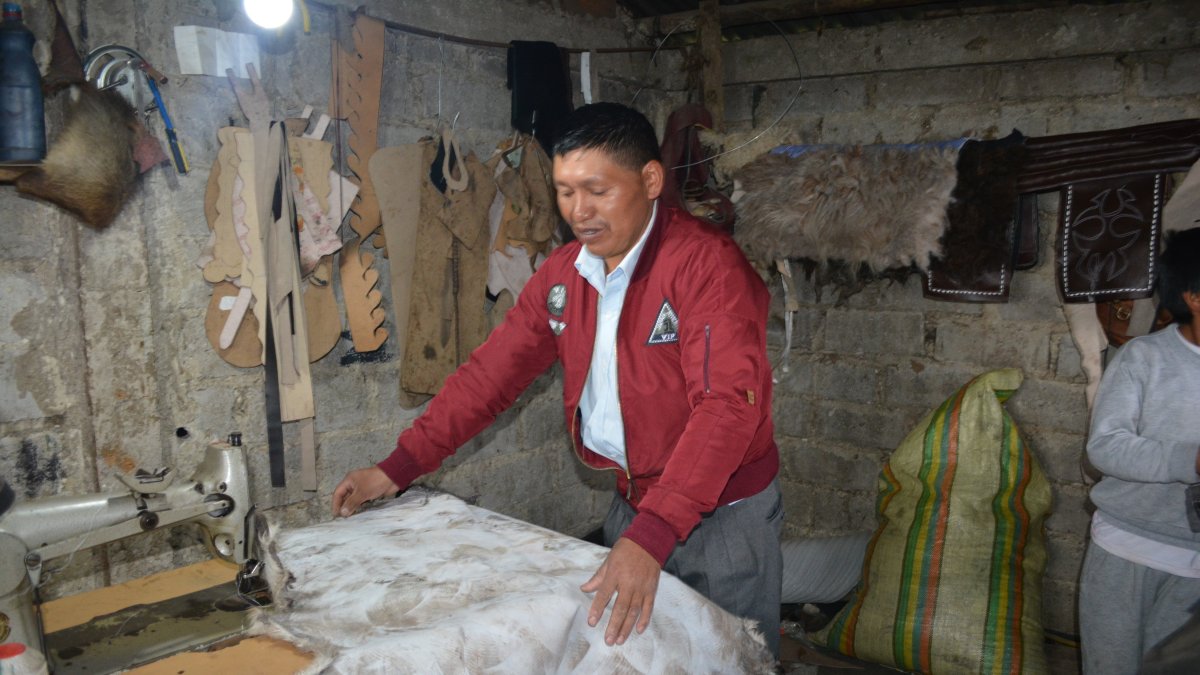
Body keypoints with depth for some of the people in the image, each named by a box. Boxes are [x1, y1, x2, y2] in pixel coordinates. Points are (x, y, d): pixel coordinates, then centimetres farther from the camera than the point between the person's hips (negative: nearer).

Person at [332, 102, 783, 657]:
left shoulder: (705, 263, -21)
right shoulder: (562, 273, 1)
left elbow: (728, 404, -30)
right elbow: (493, 370, 4)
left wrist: (651, 537, -38)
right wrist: (398, 468, -1)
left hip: (721, 513, -6)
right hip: (632, 503, 6)